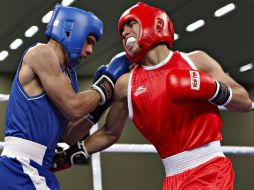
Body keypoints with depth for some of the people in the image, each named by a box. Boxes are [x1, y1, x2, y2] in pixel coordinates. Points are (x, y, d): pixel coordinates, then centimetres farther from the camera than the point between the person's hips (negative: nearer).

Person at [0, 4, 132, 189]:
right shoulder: (41, 53, -6)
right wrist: (108, 81, 1)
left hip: (36, 168, 9)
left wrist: (98, 107, 14)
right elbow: (73, 108, -11)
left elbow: (71, 134, 21)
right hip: (21, 166, -9)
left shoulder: (65, 73, 19)